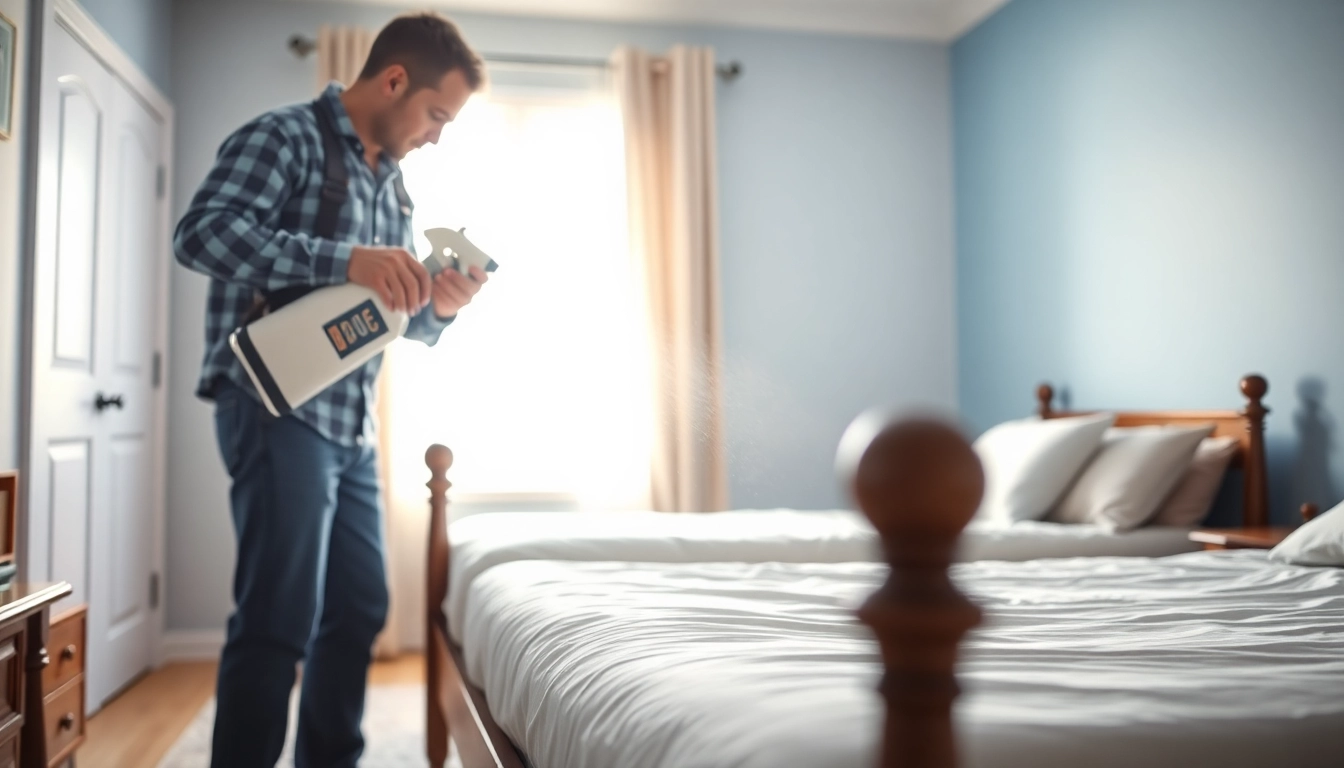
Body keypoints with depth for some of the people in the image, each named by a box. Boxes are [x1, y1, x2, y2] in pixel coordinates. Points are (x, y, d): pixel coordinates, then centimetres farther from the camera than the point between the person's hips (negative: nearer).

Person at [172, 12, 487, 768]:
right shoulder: (285, 137, -6)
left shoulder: (392, 183, 18)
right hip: (278, 411, -8)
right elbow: (200, 231, -21)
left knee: (360, 610, 14)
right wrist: (344, 259, -30)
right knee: (278, 624, -7)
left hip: (352, 424, 9)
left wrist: (439, 306, -2)